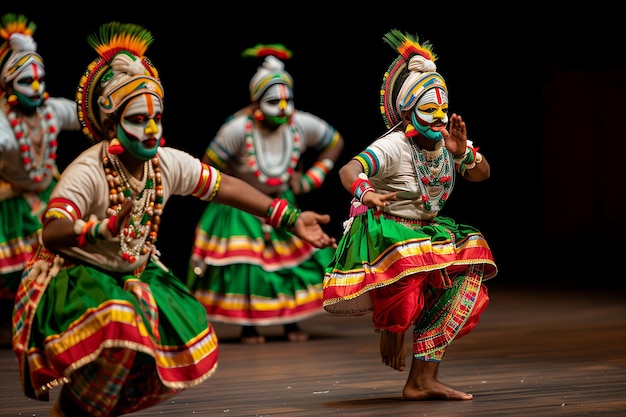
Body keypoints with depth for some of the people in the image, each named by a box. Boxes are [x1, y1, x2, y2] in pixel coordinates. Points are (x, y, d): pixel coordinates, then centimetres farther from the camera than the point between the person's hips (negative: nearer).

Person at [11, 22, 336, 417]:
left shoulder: (169, 164, -7)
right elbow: (51, 234, -36)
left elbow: (225, 186, 2)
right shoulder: (87, 172, -25)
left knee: (190, 345, -1)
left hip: (135, 275, 7)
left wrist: (291, 218, -2)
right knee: (119, 327, -35)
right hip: (76, 276, -7)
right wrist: (103, 229, -56)